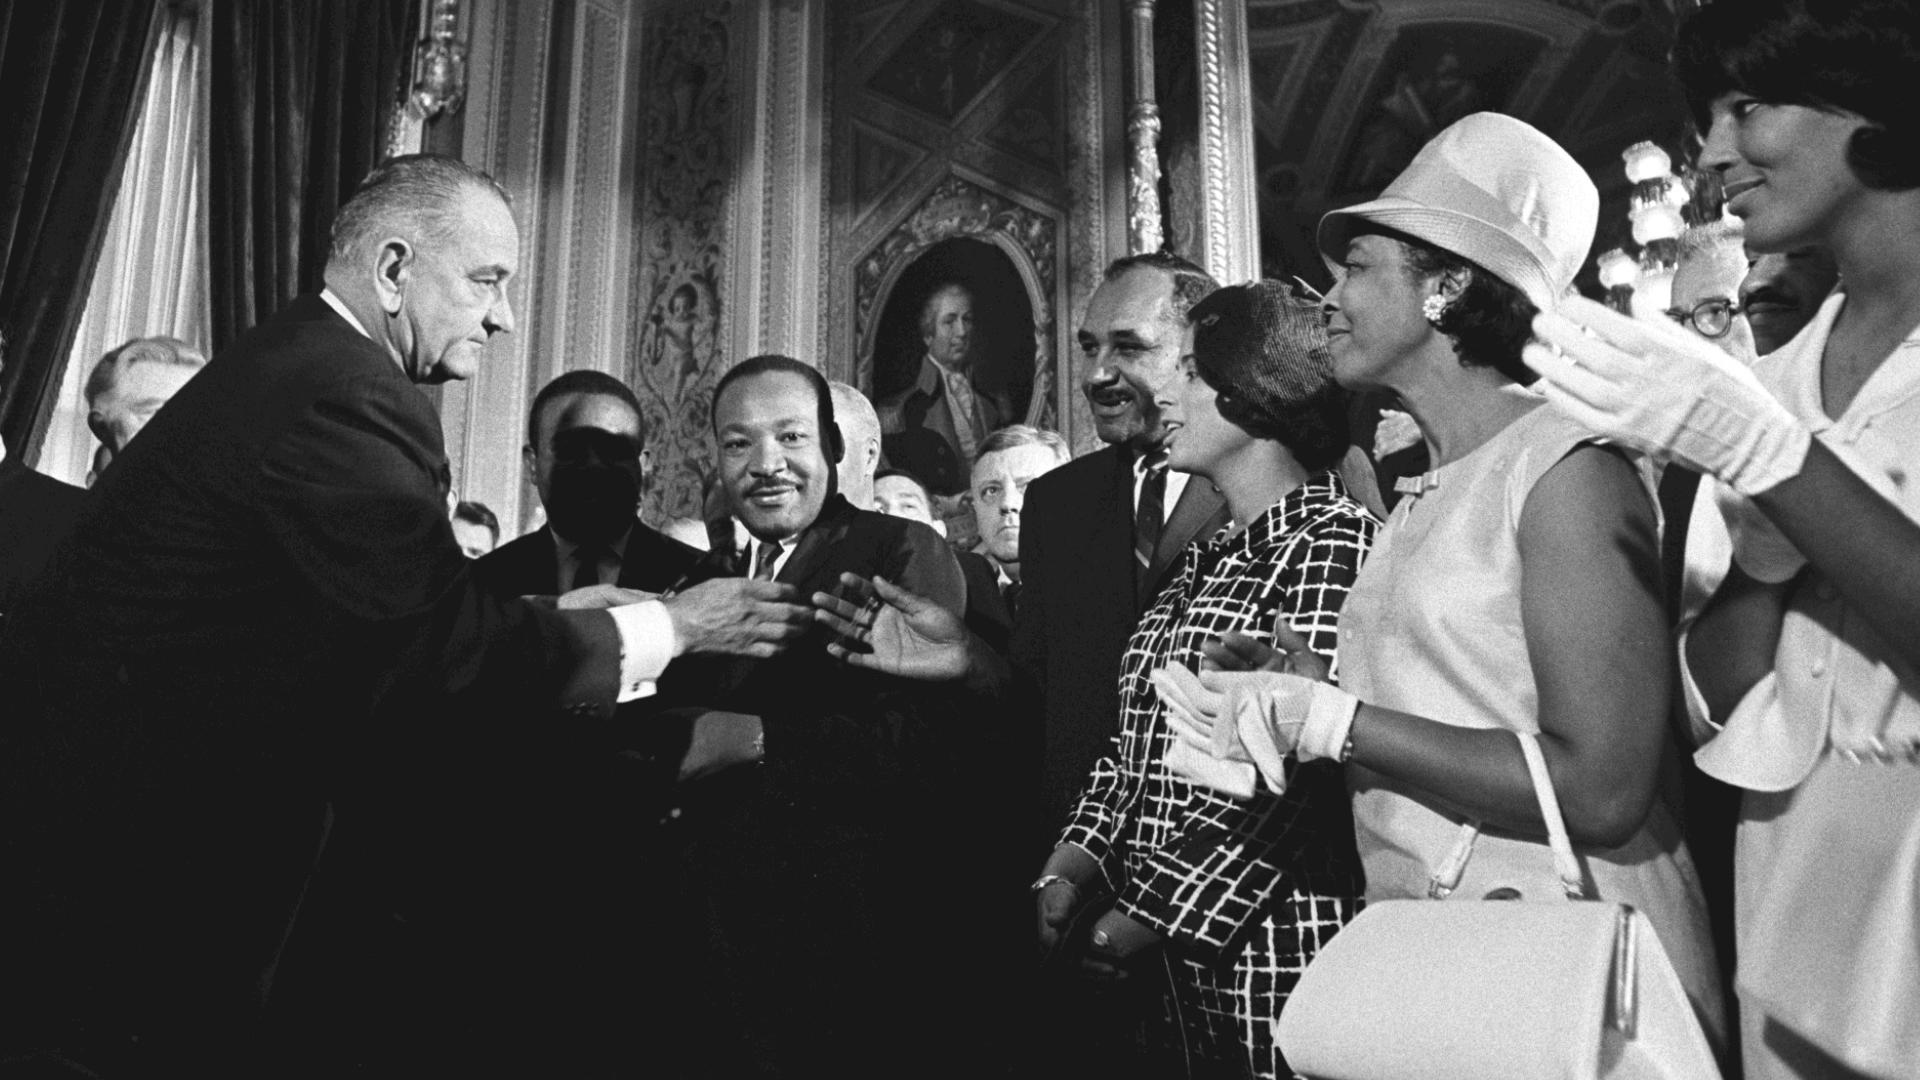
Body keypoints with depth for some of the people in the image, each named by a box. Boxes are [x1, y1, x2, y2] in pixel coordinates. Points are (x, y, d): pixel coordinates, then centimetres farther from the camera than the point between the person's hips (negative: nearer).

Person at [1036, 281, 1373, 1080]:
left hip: (1273, 956, -7)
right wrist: (1071, 863, -2)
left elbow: (1297, 774, -20)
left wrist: (1138, 922, -16)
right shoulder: (1210, 558, 14)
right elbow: (1139, 738, 12)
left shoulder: (1334, 541, -12)